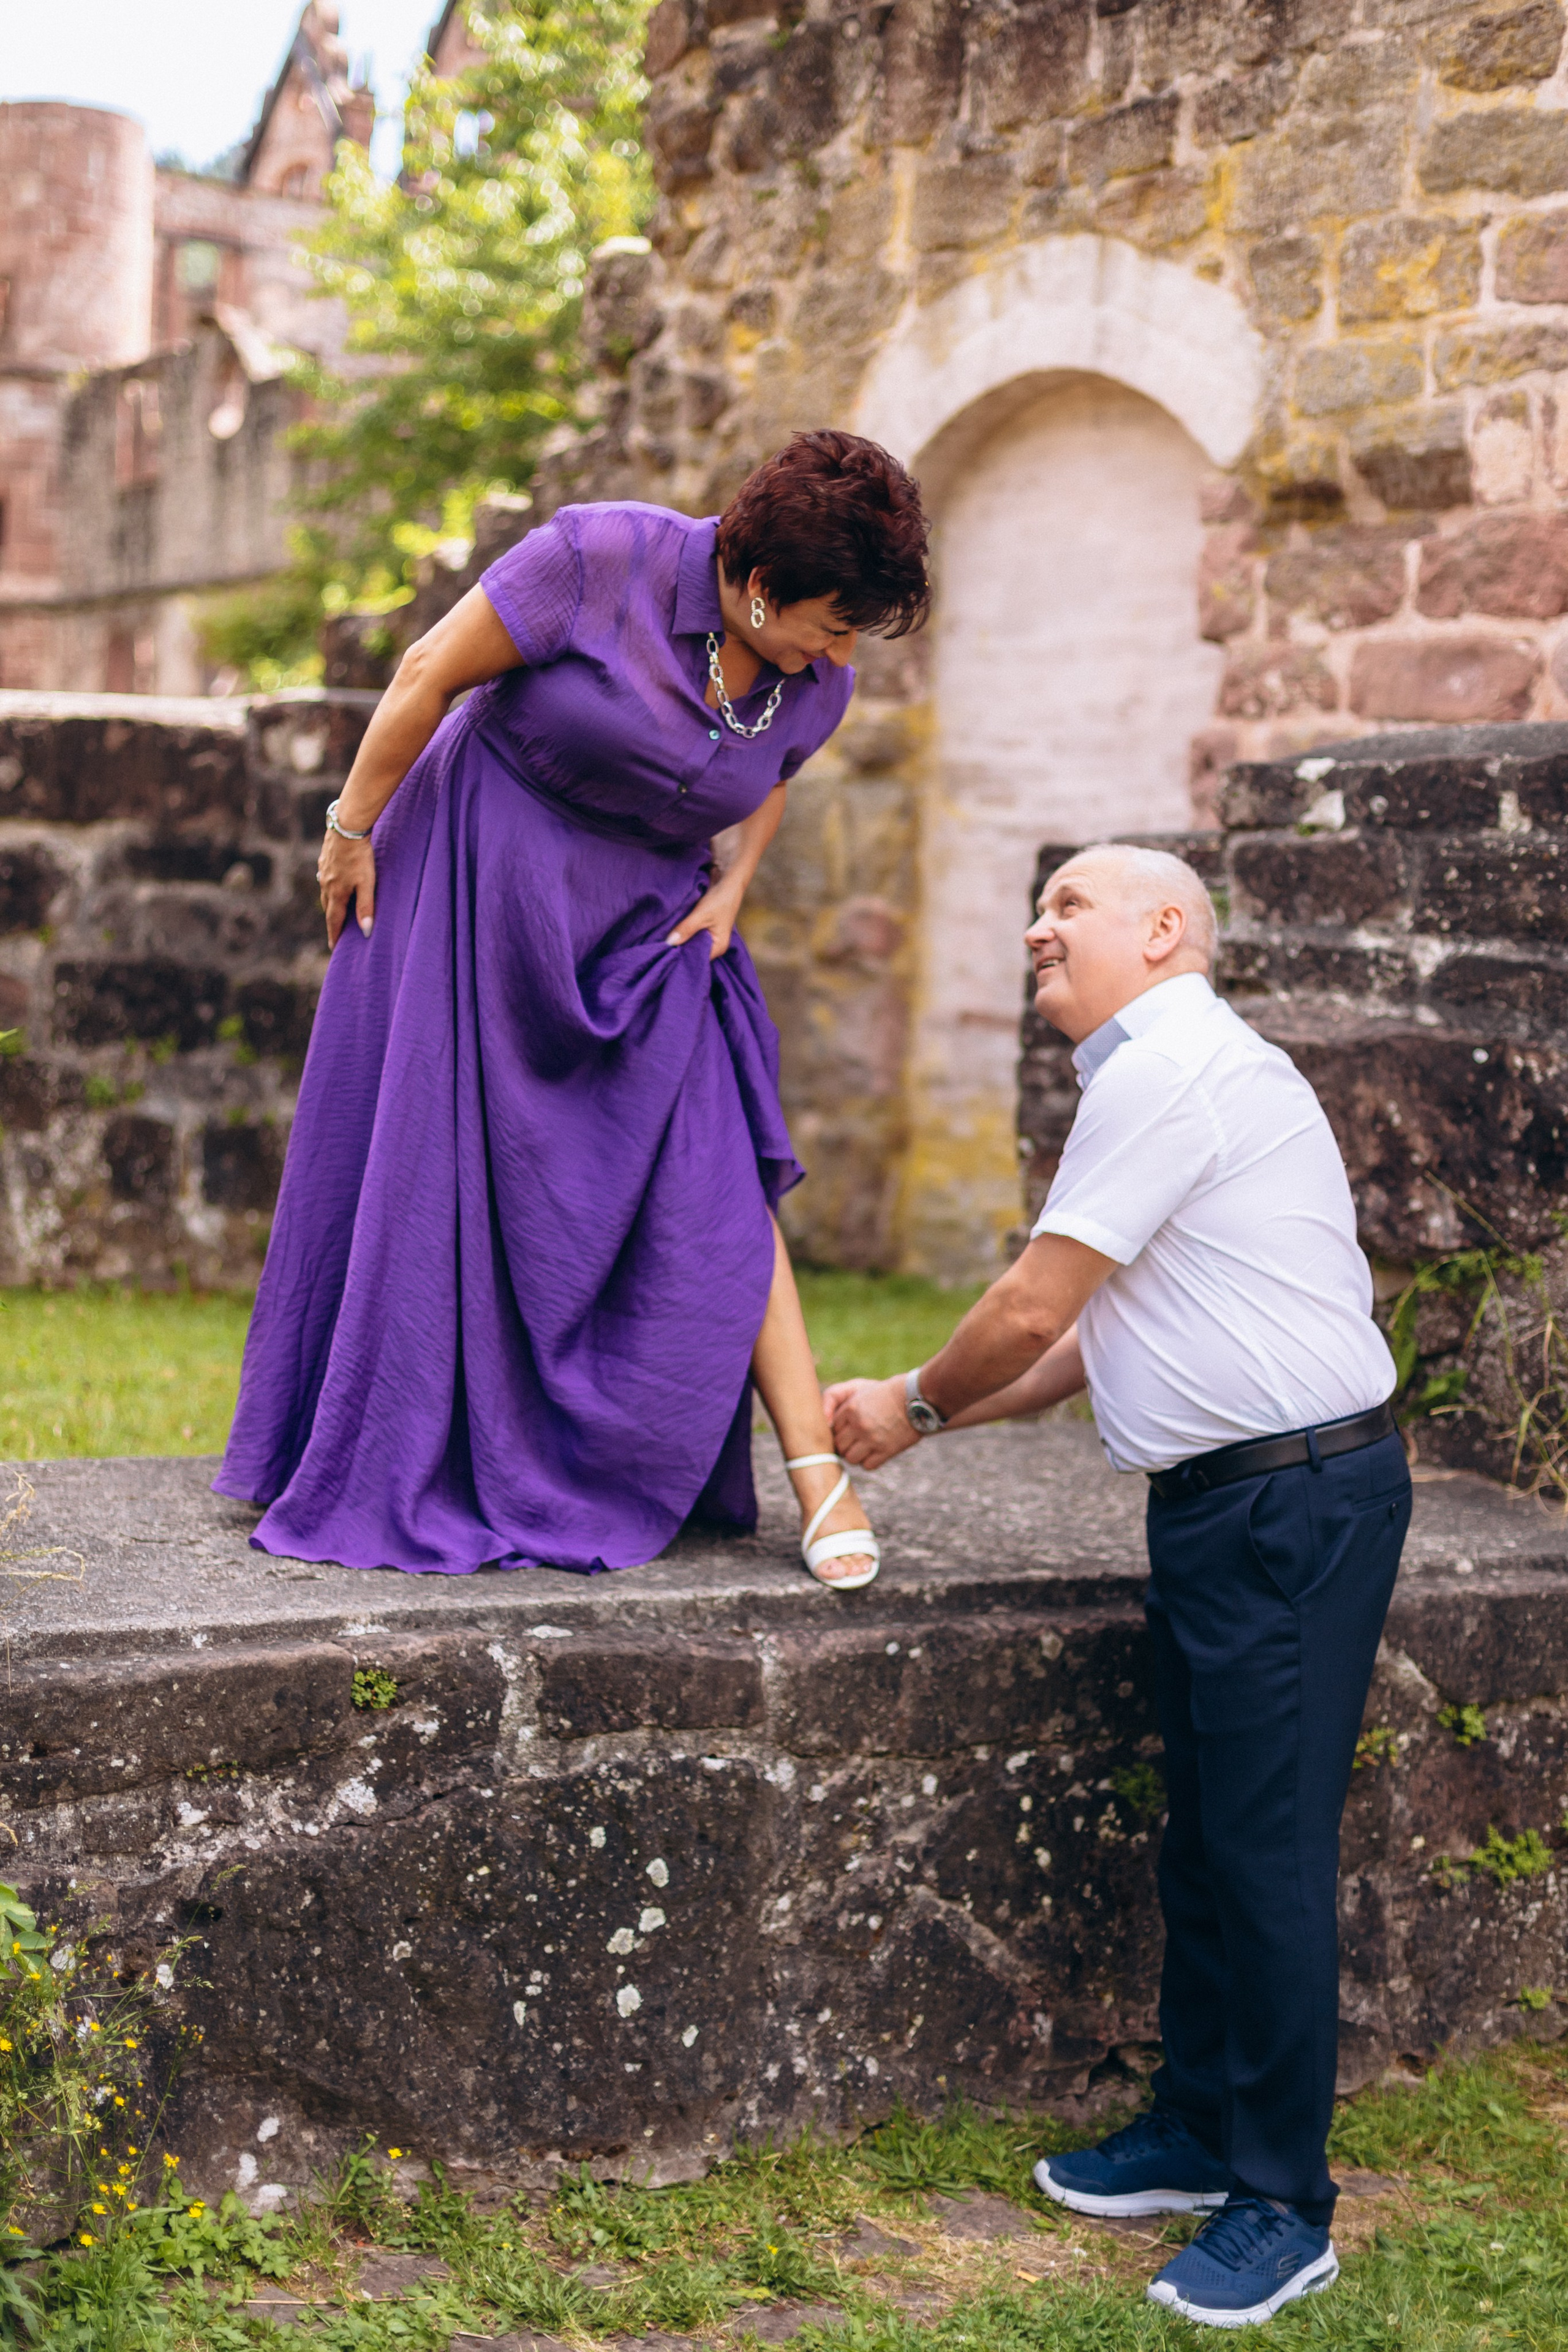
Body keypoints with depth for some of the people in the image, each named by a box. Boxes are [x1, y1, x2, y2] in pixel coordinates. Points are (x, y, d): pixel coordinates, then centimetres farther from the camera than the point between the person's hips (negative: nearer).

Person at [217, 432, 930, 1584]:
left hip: (644, 926, 3)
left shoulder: (816, 686, -6)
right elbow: (433, 671, -14)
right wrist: (352, 829, -8)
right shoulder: (603, 558, -22)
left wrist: (731, 888, 1)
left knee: (714, 1186, -7)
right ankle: (399, 1466, 16)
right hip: (481, 874, -3)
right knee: (436, 1163, 2)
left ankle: (815, 1461, -6)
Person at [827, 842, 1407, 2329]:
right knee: (1200, 1831, 17)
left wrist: (916, 1403, 5)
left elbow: (1031, 1312, -14)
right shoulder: (1172, 1076, 18)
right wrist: (920, 1416, 18)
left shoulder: (1170, 1071, -15)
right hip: (1222, 1501, 11)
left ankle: (1282, 2207, 7)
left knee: (1267, 1846, -4)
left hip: (1294, 1504, -11)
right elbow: (1090, 1340, 21)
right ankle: (1198, 2131, 31)